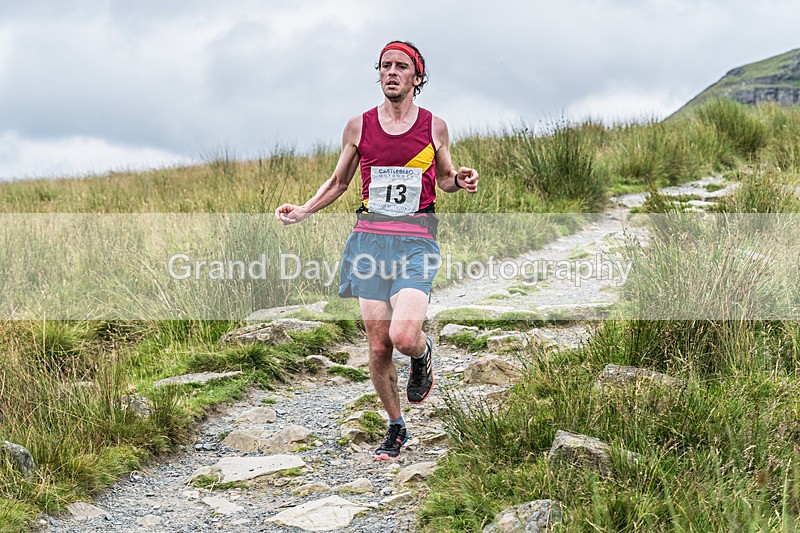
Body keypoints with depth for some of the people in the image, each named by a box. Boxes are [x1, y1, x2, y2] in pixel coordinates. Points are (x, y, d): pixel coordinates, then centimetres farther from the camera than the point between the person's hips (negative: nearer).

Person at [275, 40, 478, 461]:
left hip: (416, 241, -2)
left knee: (403, 336, -21)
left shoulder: (434, 126, 6)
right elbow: (339, 181, 19)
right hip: (370, 239, 2)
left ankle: (423, 355, 18)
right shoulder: (359, 126, 8)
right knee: (377, 346, 0)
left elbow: (444, 179, 19)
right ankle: (395, 428, 20)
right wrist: (303, 210, 5)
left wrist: (461, 181, -4)